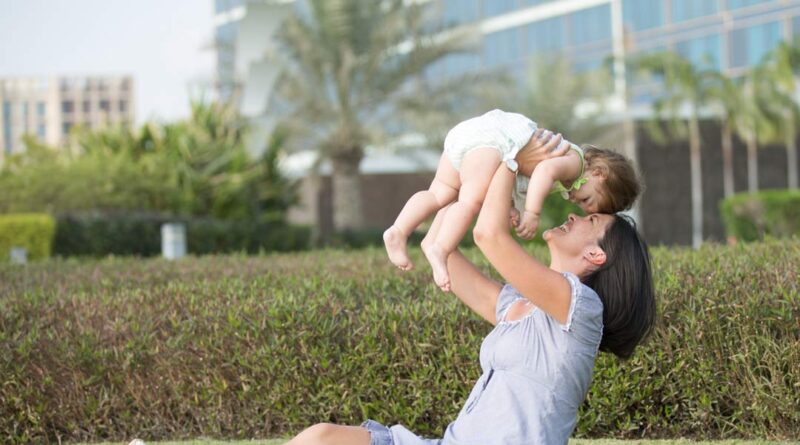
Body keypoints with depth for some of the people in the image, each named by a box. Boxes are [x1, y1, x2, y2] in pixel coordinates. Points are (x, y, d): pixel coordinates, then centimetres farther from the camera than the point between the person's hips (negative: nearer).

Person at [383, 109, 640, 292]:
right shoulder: (575, 163, -3)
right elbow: (545, 170, -24)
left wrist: (513, 211, 10)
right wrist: (532, 213, -27)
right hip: (490, 137, -10)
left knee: (440, 194, 5)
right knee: (473, 199, -23)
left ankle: (399, 231, -9)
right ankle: (440, 250, -37)